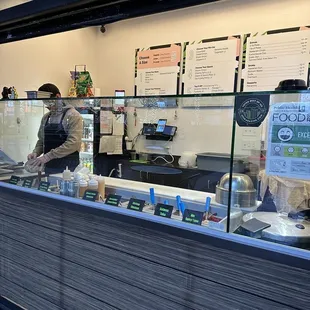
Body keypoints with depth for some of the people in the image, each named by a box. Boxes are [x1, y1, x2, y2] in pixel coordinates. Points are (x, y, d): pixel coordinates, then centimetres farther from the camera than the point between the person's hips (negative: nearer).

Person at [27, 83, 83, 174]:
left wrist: (48, 156, -22)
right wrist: (35, 152, 0)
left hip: (68, 169, -6)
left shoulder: (73, 116, -9)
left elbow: (73, 143, -20)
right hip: (49, 168, 6)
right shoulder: (46, 117, 13)